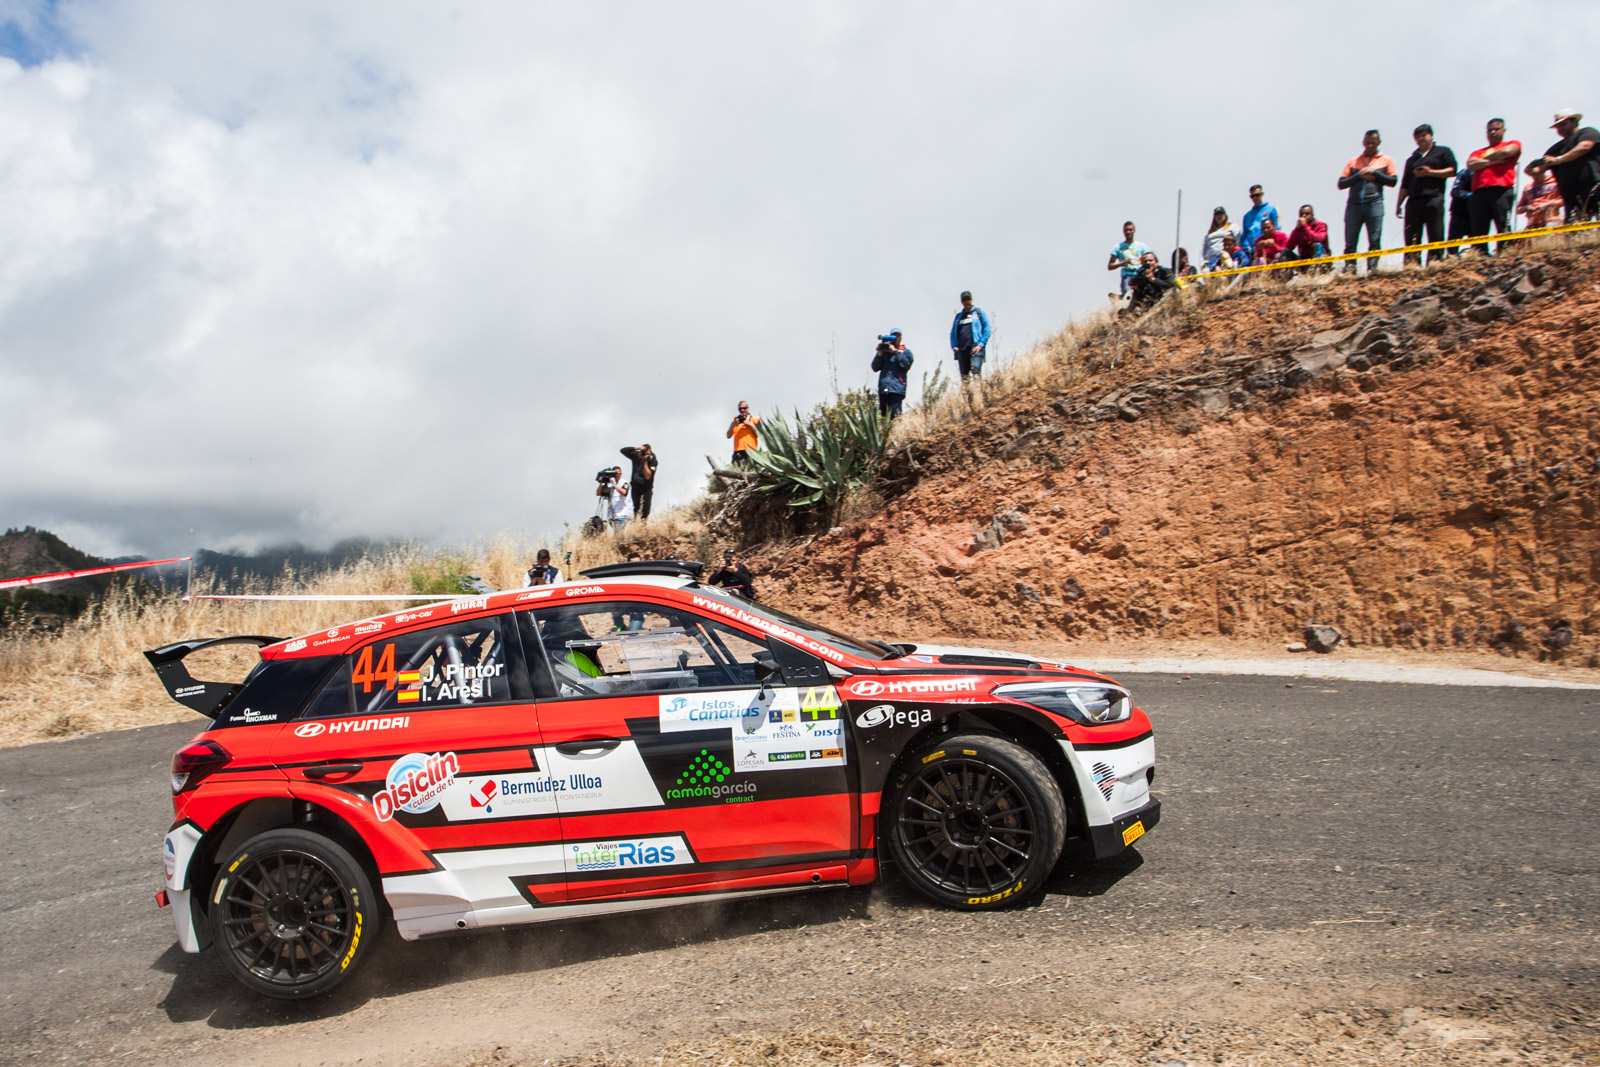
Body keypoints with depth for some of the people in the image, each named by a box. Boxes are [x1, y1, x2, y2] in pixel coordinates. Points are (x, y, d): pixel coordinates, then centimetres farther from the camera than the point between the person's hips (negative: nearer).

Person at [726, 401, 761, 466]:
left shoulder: (755, 419, 11)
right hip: (738, 451, 3)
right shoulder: (735, 420, 19)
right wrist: (733, 424, -2)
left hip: (751, 450, -3)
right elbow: (728, 436, 12)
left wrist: (749, 425, -5)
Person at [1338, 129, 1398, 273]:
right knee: (1350, 243, -4)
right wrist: (1358, 176, -3)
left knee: (1374, 242, -7)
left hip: (1374, 204, -1)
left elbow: (1393, 181, 5)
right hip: (1354, 205, 1)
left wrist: (1374, 172, -3)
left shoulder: (1386, 160, 16)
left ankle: (1372, 270, -8)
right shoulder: (1353, 161, 18)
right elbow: (1341, 184, 10)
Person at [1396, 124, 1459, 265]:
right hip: (1413, 201, 4)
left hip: (1433, 199, -4)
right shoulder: (1412, 159, 28)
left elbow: (1452, 171, 2)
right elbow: (1405, 185, 24)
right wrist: (1398, 205, 15)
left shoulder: (1443, 152, 15)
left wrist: (1430, 172, -7)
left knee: (1436, 238, -11)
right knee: (1411, 240, -4)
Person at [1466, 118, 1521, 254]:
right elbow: (1470, 165, 9)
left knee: (1503, 227, -16)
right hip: (1479, 193, 3)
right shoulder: (1478, 152, 30)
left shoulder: (1513, 144, 22)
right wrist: (1493, 161, 2)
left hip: (1501, 190, -3)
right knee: (1478, 231, -8)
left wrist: (1486, 156, 13)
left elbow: (1506, 152, -2)